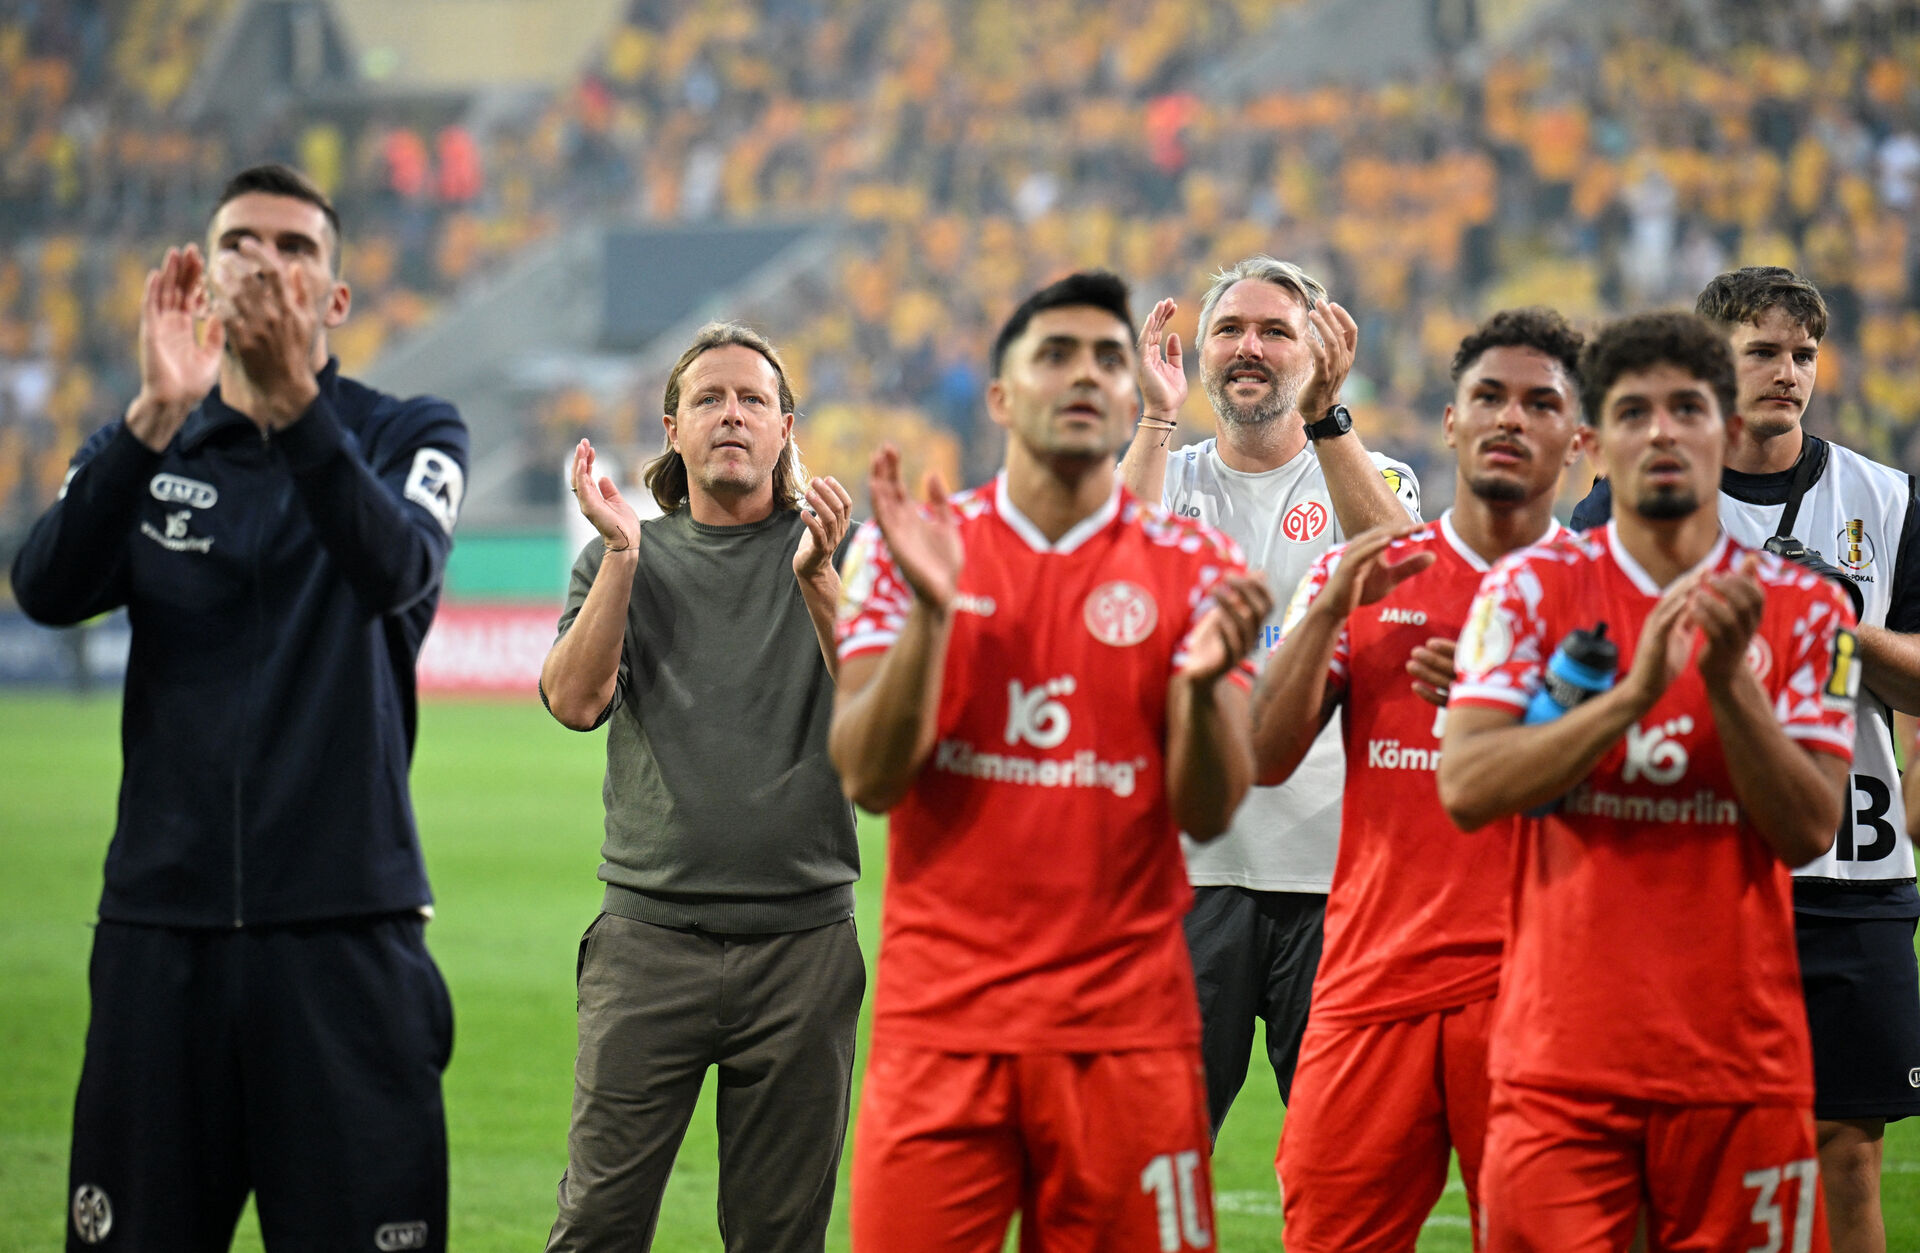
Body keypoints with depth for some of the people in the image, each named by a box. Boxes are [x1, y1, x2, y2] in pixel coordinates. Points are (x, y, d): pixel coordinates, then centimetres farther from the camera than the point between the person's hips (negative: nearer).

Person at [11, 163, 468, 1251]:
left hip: (344, 924, -2)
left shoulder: (410, 436, 6)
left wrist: (292, 399, -32)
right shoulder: (147, 448, 11)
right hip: (163, 918, 2)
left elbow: (395, 570, -17)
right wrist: (156, 415, -23)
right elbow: (49, 588, -9)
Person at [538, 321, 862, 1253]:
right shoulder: (624, 559, 12)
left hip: (802, 933, 0)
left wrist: (815, 576, -19)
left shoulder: (835, 549, 8)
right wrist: (621, 552, -10)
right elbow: (575, 702, -4)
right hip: (649, 928, 0)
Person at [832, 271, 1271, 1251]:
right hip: (940, 1019, 0)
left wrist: (1205, 685, -22)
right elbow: (868, 779, -5)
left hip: (1124, 1030, 0)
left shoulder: (1188, 566, 4)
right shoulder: (909, 548, 4)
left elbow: (1209, 812, -2)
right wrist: (930, 613, -18)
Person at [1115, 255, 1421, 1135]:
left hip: (1333, 859, -1)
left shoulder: (1373, 479, 8)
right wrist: (1157, 417, -12)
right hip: (1190, 861, 1)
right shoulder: (1165, 477, 11)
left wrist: (1326, 417, -21)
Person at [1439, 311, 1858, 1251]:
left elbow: (1808, 832, -3)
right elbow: (1465, 787, -9)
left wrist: (1730, 681, -16)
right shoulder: (1531, 589, 3)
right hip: (1558, 1059, -1)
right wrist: (1636, 692, -18)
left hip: (1740, 1061, 1)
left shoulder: (1802, 607, 5)